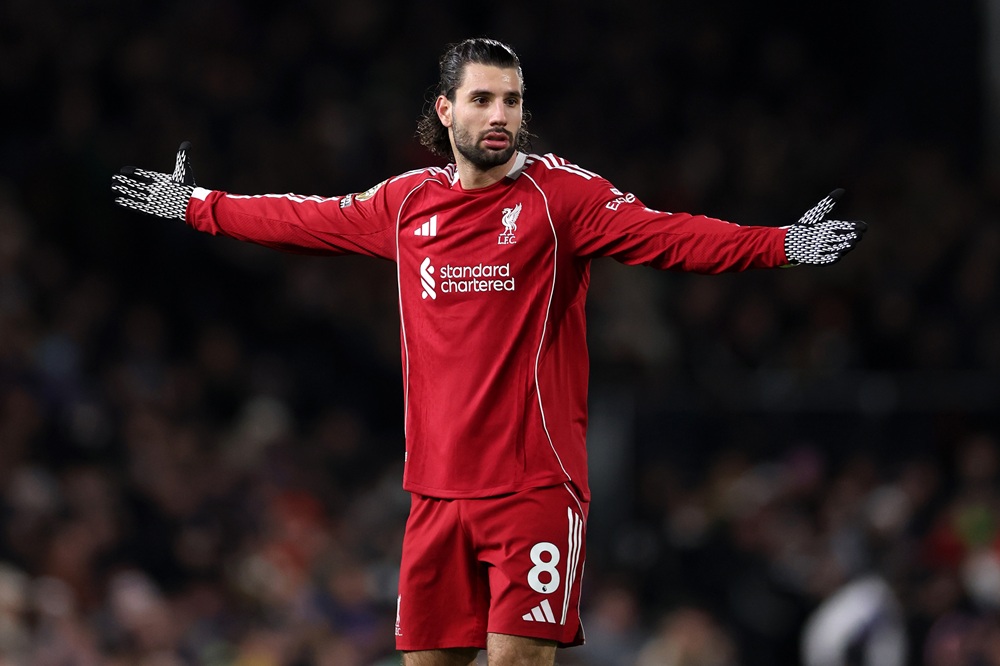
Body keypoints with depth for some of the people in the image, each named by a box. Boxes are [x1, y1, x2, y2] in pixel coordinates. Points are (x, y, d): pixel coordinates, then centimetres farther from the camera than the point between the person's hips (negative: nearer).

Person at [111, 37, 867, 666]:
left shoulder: (562, 193, -5)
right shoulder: (407, 201, 9)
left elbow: (664, 235, -17)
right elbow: (304, 220, 24)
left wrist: (780, 244, -29)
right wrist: (197, 206, 30)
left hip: (535, 482, -5)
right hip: (437, 488, 5)